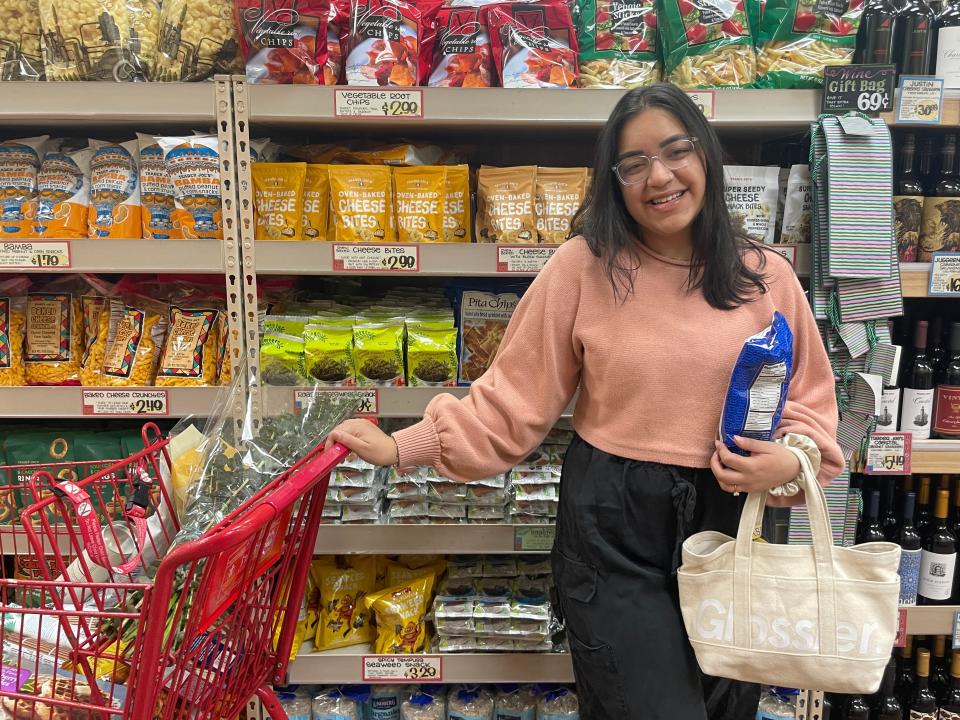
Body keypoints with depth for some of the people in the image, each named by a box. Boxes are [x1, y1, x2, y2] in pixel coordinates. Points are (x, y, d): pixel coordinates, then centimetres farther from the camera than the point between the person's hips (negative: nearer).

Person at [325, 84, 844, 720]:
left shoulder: (766, 276, -1)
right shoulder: (584, 266, -8)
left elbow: (809, 398, 8)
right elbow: (513, 396, -6)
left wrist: (792, 459, -13)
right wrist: (405, 448, -11)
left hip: (730, 521, 4)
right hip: (611, 524, -3)